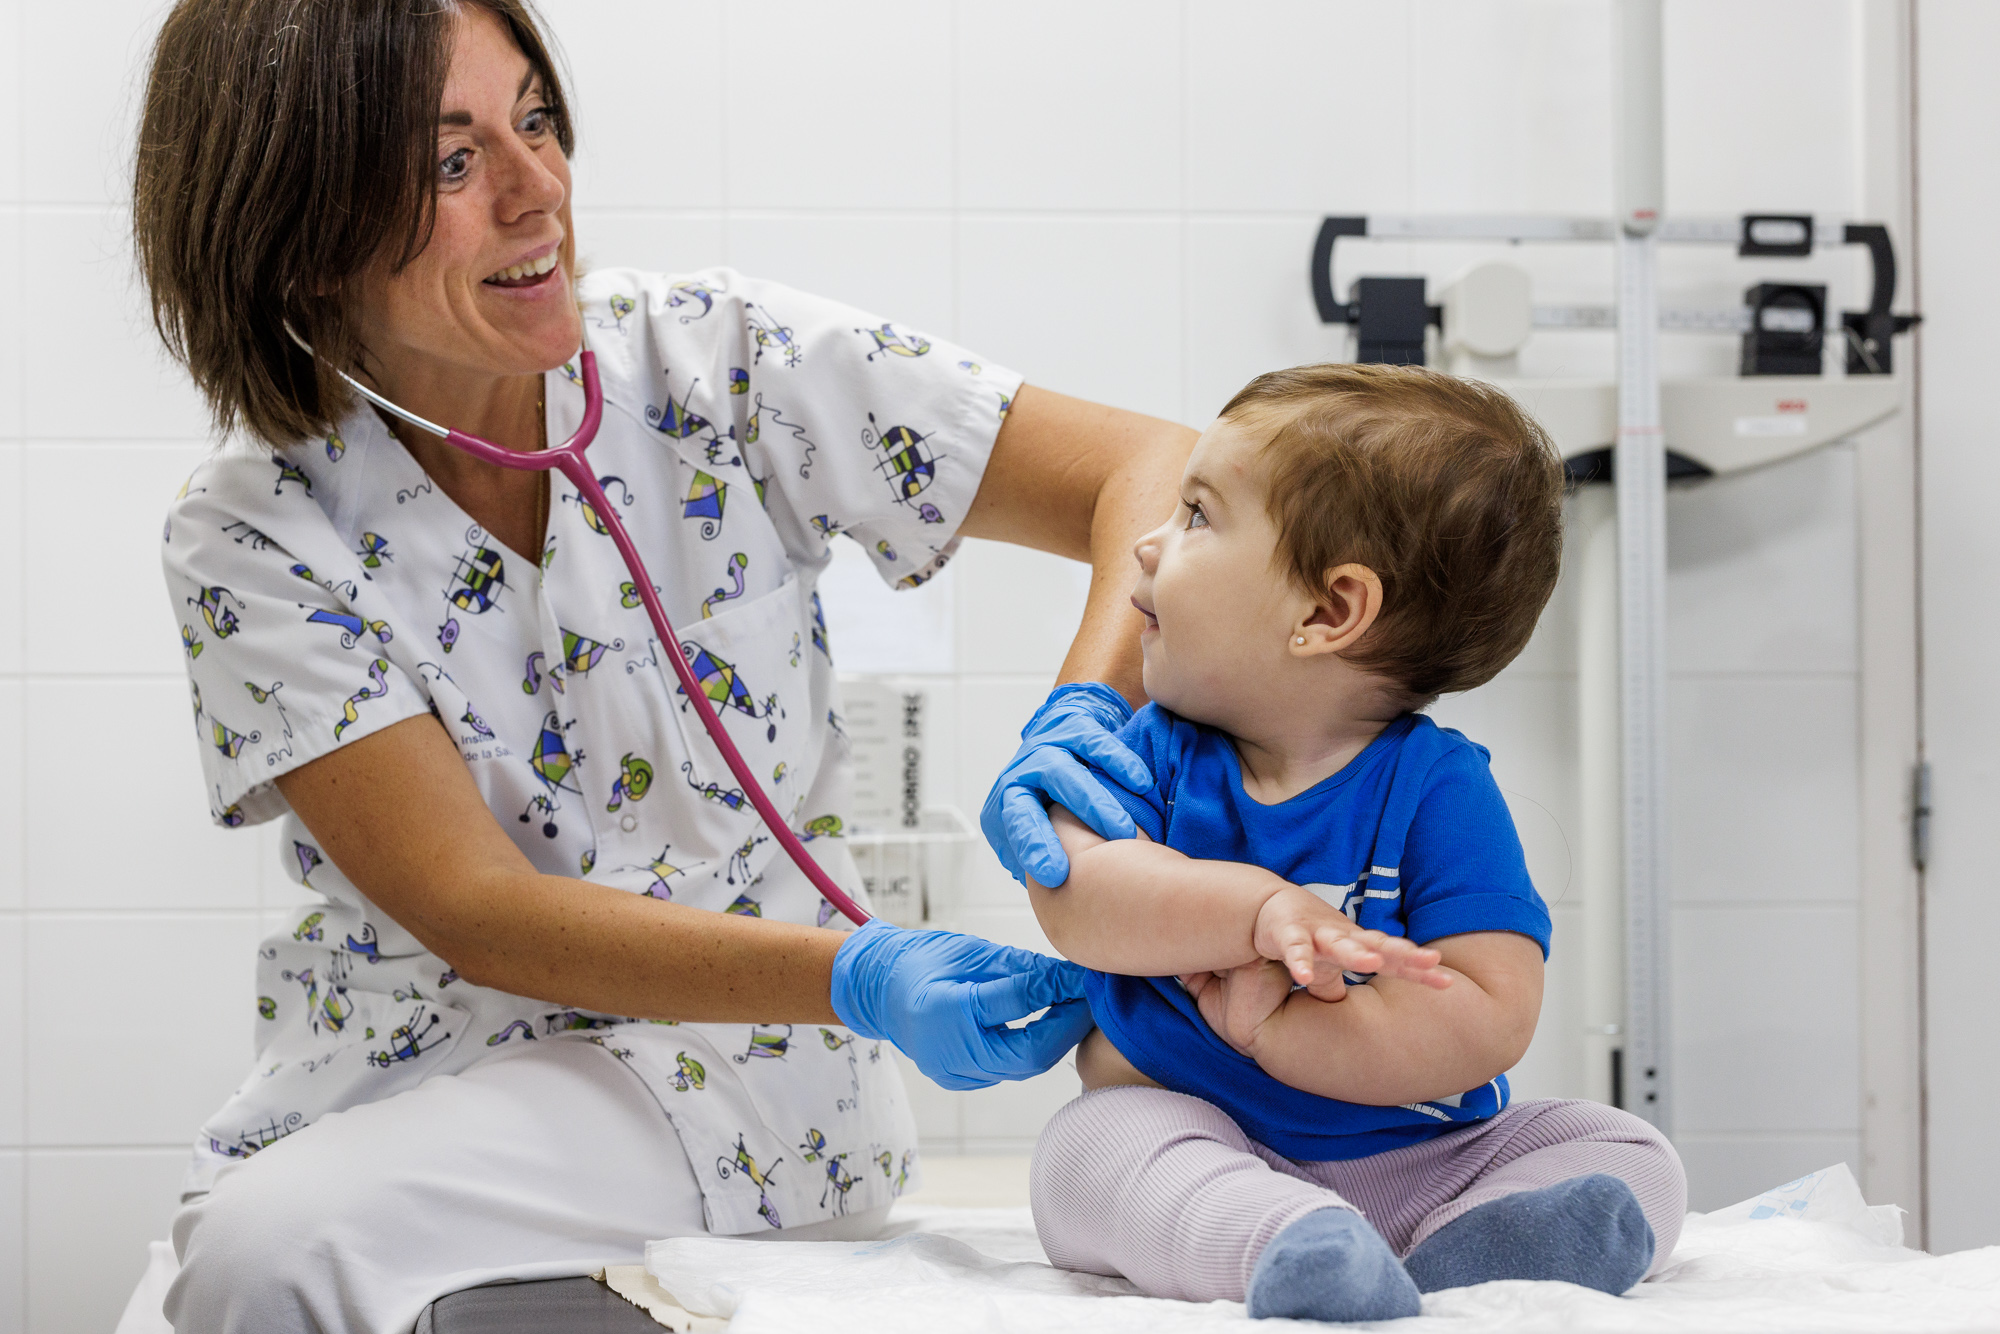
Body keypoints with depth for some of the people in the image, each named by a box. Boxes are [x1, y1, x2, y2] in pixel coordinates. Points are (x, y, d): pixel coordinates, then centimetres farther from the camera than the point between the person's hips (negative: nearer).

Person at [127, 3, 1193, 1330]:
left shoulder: (717, 361, -6)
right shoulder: (255, 532, -7)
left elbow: (1154, 470, -9)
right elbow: (473, 909, -15)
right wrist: (858, 977, -29)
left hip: (747, 1074, -2)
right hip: (409, 1070, 2)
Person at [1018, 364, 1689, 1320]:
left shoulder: (1437, 788, -9)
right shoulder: (1157, 751, 2)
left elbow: (1485, 1019, -19)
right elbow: (1072, 893, -17)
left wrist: (1276, 1025, -26)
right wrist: (1258, 908, -31)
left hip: (1412, 1155, 0)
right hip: (1197, 1141, 1)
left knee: (1631, 1158, -15)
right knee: (1091, 1148, -29)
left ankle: (1458, 1255, -42)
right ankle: (1276, 1244, -54)